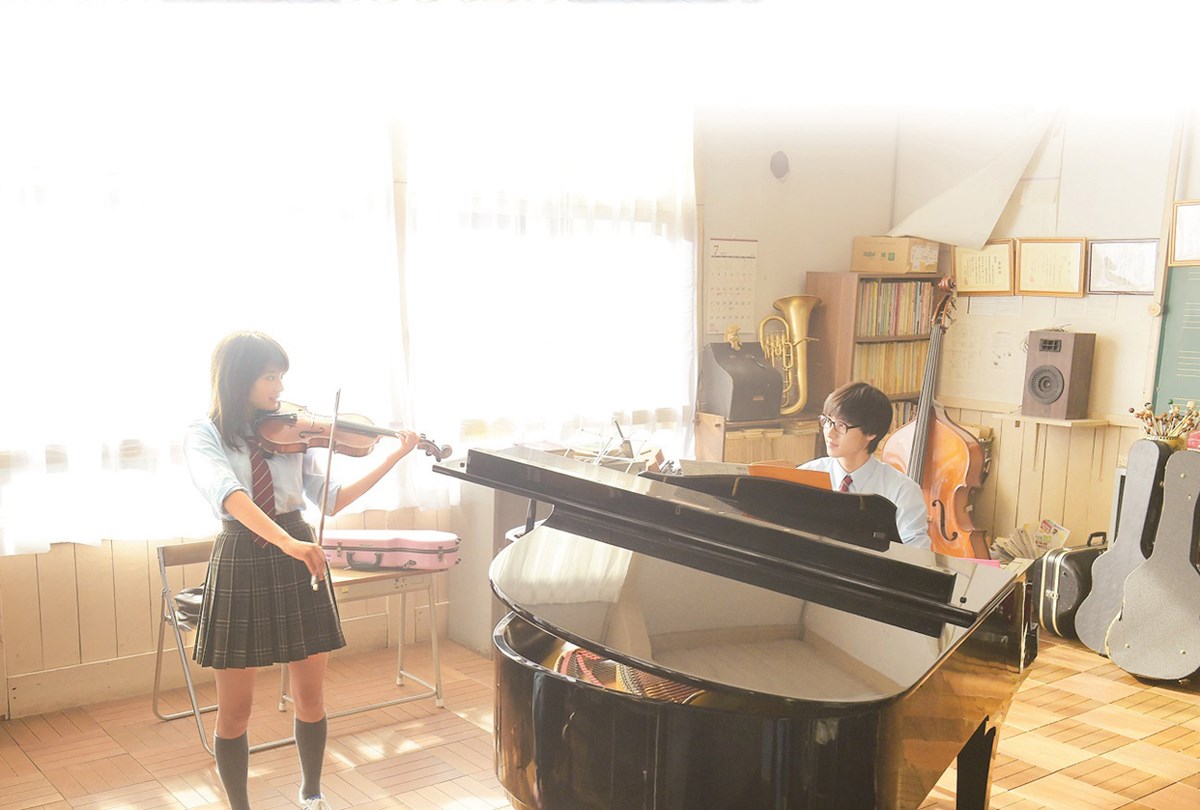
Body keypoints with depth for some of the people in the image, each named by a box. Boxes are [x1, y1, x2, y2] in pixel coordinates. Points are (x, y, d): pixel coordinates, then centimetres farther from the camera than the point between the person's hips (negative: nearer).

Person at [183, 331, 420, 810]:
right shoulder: (204, 435, -8)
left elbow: (331, 500, 2)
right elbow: (228, 495, -27)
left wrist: (392, 458, -5)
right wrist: (288, 542, -41)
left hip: (297, 566, 3)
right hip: (240, 567, -3)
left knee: (310, 699, 12)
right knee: (234, 711, 6)